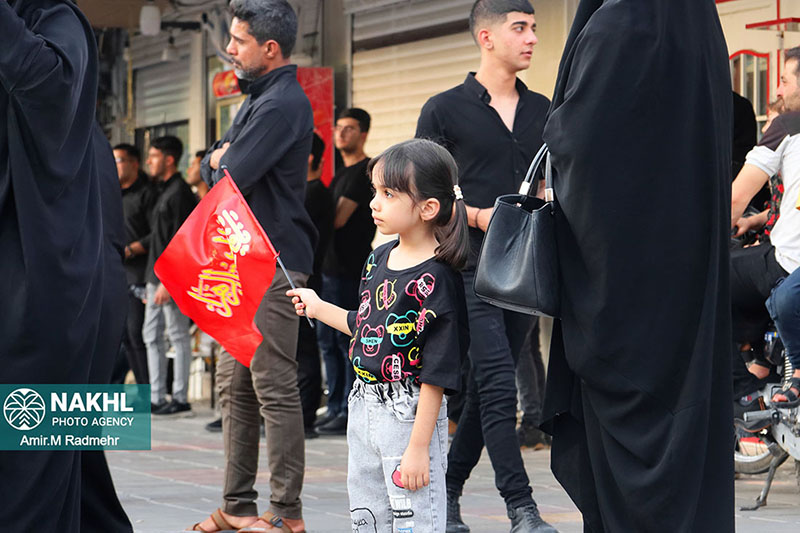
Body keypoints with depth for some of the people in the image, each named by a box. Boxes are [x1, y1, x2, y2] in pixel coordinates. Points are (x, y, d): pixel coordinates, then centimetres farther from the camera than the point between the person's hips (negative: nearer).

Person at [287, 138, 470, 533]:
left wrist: (419, 448, -21)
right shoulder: (380, 258, 6)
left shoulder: (435, 279, -19)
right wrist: (318, 308, 25)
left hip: (410, 412, -9)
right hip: (363, 408, 9)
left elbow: (437, 374, -19)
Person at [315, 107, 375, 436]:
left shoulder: (364, 171, -9)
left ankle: (350, 414, -7)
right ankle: (335, 408, 16)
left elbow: (338, 219, -16)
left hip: (349, 269, -10)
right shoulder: (343, 172, 21)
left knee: (347, 340, -8)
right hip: (330, 267, 10)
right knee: (328, 340, 11)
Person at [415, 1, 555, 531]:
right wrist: (478, 215, -14)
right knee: (498, 385, -13)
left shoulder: (542, 111, 14)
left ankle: (448, 488, 21)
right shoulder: (445, 110, -1)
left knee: (486, 388, 9)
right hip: (471, 266, -5)